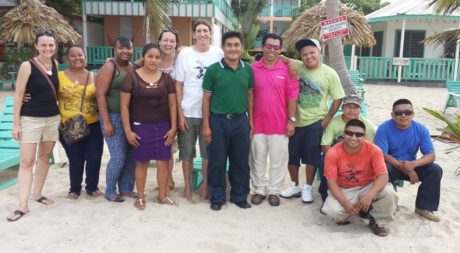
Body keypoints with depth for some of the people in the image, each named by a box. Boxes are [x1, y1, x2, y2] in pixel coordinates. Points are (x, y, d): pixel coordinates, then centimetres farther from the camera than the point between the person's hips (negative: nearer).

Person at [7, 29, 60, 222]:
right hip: (30, 119, -5)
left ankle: (37, 193, 29)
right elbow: (18, 95, -10)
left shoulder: (56, 64, 4)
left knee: (45, 157, 14)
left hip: (53, 118, 6)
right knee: (26, 161, -5)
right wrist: (16, 123, -12)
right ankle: (23, 205, 0)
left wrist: (62, 114, 12)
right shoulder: (27, 66, -11)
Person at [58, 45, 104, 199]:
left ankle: (92, 187, 26)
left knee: (94, 158, 3)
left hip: (93, 125, 2)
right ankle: (75, 188, 29)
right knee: (75, 160, 6)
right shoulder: (60, 76, -1)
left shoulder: (94, 77, 6)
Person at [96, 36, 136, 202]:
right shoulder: (109, 67, -7)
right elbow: (100, 95, -12)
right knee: (119, 157, -6)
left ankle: (126, 189, 25)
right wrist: (106, 122, -17)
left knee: (132, 156, 9)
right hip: (114, 117, -6)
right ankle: (110, 192, 13)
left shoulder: (134, 68, 11)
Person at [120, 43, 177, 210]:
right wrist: (128, 130, -9)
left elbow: (172, 104, 7)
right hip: (140, 127, -2)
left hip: (163, 127, 3)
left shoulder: (166, 78, 4)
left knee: (163, 162, 5)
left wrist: (173, 127, 0)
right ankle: (140, 197, 23)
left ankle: (162, 196, 21)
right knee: (142, 163, 7)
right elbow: (124, 105, -5)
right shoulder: (132, 77, -5)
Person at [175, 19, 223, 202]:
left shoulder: (219, 54, 0)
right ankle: (187, 187, 25)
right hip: (188, 112, 0)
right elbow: (178, 85, 0)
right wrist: (180, 113, -5)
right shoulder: (184, 54, 0)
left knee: (208, 152, 9)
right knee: (187, 152, 9)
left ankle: (205, 186, 25)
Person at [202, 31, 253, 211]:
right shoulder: (213, 69, -4)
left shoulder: (248, 69, 5)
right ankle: (217, 197, 21)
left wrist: (251, 120, 8)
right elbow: (206, 98, -2)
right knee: (217, 162, 6)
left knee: (241, 161, 10)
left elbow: (249, 95, 12)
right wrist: (206, 125, -6)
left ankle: (240, 196, 25)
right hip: (218, 121, -2)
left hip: (241, 120, 3)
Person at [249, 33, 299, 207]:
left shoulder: (287, 70, -2)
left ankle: (274, 191, 24)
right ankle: (259, 189, 27)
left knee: (278, 160, 9)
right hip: (257, 123, 1)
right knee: (257, 159, 11)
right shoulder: (253, 69, -1)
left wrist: (291, 120, -4)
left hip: (280, 124, -1)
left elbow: (292, 96, -1)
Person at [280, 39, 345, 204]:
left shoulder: (329, 73, -8)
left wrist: (326, 121, -8)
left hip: (315, 122, -2)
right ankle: (294, 186, 33)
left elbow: (338, 99, -3)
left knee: (311, 157, 6)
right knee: (291, 155, 12)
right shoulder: (296, 67, -5)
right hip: (295, 121, 3)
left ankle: (308, 188, 25)